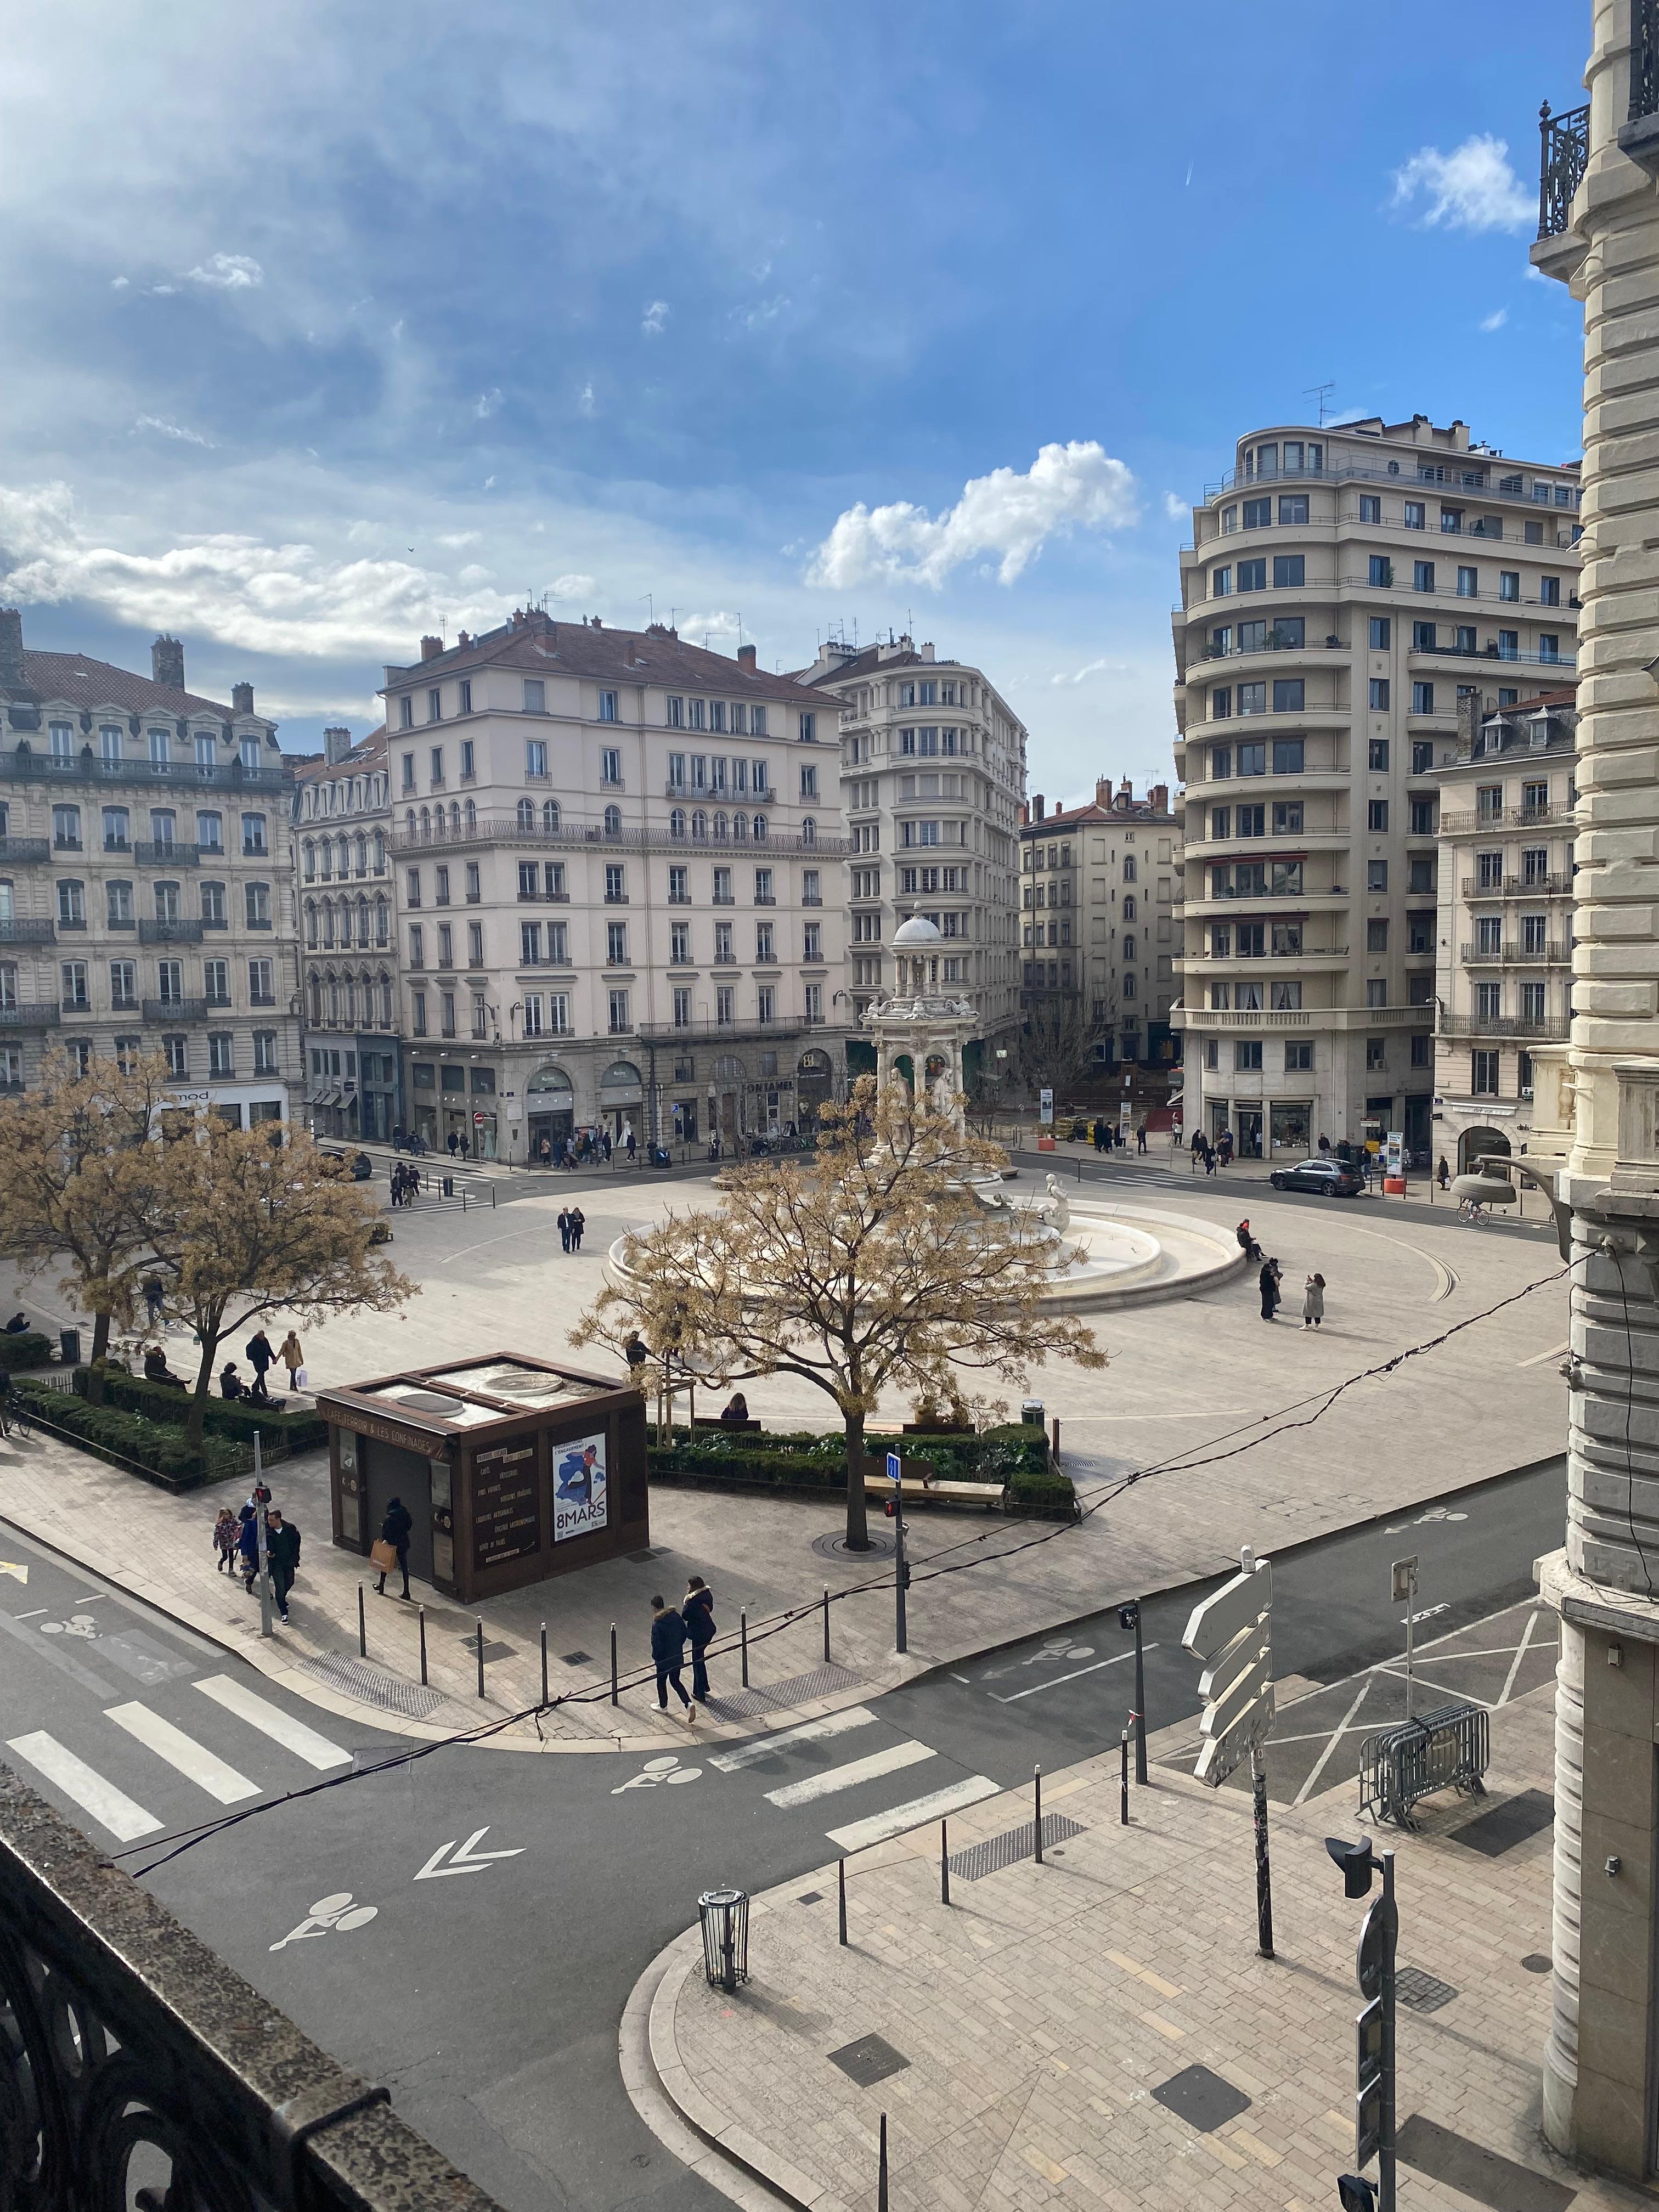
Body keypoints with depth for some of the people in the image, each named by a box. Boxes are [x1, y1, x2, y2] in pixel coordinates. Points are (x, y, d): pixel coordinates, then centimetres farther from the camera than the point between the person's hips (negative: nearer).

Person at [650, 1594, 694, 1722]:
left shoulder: (657, 1624, -23)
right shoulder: (676, 1616, -4)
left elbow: (657, 1645, -22)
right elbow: (684, 1633, 5)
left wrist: (655, 1658, -4)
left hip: (664, 1659, -6)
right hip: (678, 1657, 6)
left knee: (661, 1682, 19)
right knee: (675, 1682, 20)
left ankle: (663, 1706, 37)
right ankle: (688, 1704, 3)